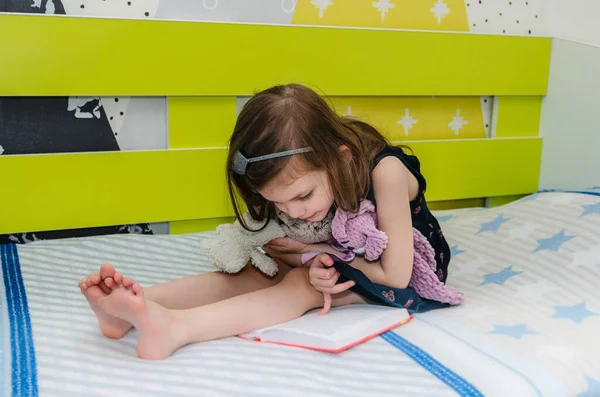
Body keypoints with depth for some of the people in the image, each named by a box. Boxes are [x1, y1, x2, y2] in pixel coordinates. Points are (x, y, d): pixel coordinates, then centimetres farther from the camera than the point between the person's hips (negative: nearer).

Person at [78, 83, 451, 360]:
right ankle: (137, 309, -34)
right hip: (339, 261, 5)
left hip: (411, 272, -5)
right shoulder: (309, 172, -18)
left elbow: (395, 276, -28)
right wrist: (314, 264, -32)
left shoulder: (385, 172, -35)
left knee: (301, 286, -30)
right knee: (262, 272, -21)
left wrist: (314, 250, -22)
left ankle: (175, 328, -43)